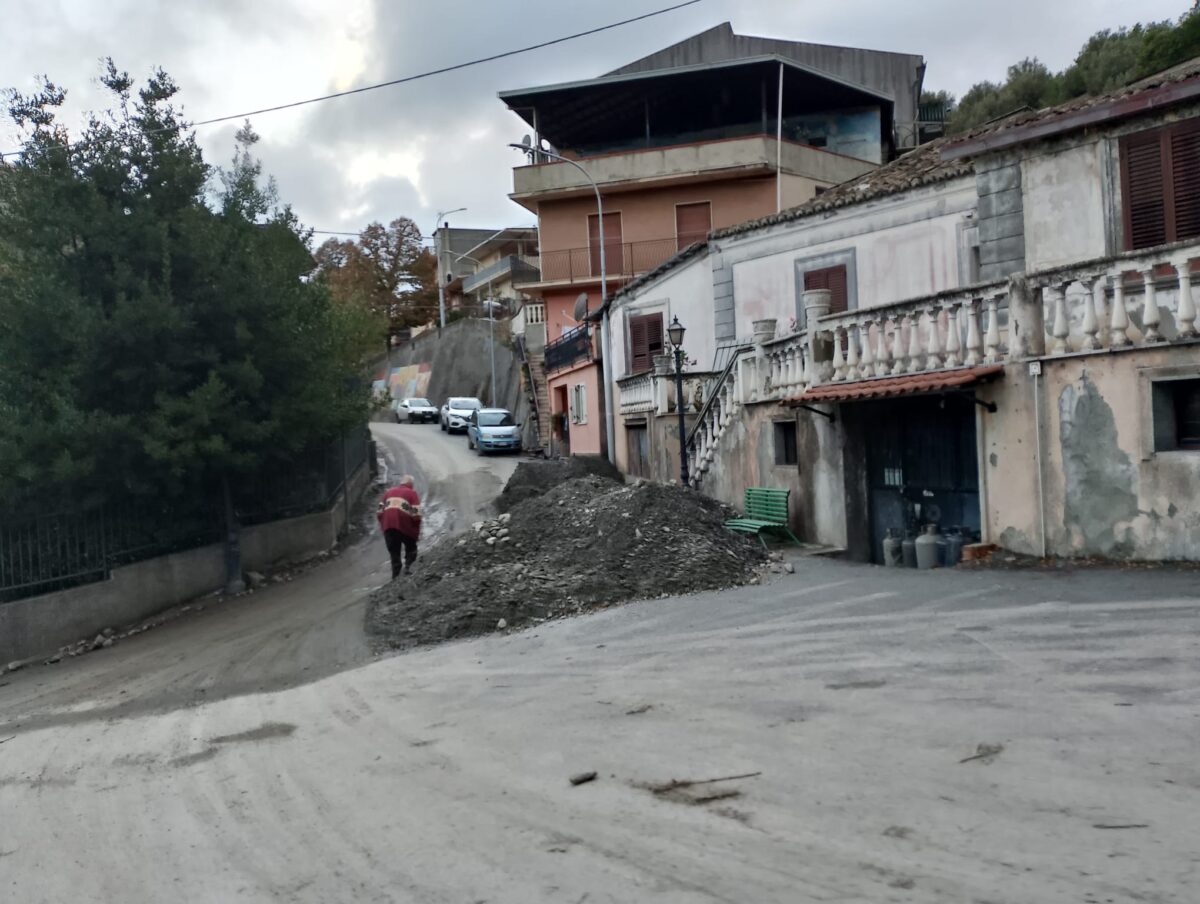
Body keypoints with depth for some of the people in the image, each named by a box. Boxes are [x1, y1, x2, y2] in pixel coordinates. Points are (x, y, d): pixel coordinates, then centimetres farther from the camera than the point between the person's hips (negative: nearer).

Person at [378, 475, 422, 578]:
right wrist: (417, 532, -1)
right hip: (405, 527, -4)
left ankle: (396, 576, 13)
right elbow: (416, 515, -7)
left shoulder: (389, 492, 19)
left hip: (388, 527, 4)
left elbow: (380, 511, 13)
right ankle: (408, 565, -5)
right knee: (411, 548, 18)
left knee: (394, 553, 14)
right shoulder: (412, 493, 4)